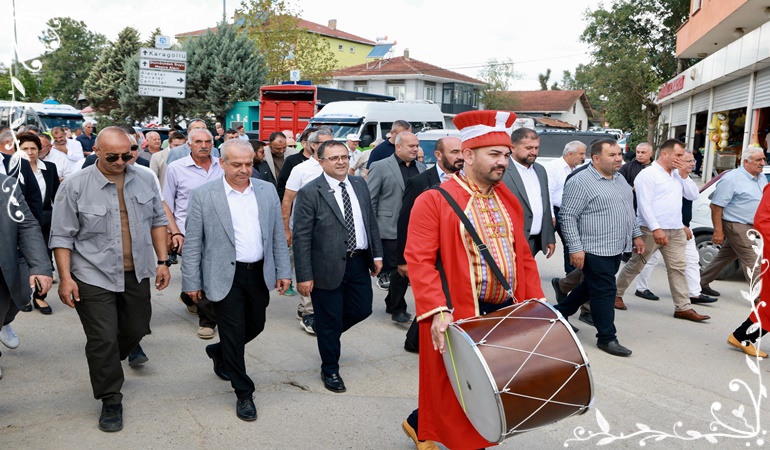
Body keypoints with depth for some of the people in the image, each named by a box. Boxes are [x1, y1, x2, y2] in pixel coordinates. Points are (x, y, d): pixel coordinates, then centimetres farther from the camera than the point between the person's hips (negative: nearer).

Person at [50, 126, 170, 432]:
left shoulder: (145, 180, 2)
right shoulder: (75, 186, -8)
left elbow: (157, 221, 9)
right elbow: (62, 236, -5)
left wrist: (162, 261, 6)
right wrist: (65, 278, -9)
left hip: (136, 275, 4)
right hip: (94, 278, -4)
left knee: (136, 330, 17)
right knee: (103, 340, 0)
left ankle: (110, 363, 48)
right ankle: (111, 401, 17)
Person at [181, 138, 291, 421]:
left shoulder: (267, 191, 3)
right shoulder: (203, 196, -7)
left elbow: (278, 235, 8)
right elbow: (193, 244, -4)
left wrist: (283, 271, 5)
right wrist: (192, 282, -4)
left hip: (259, 274, 5)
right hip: (225, 277, -4)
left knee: (255, 326, 17)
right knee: (234, 333, 0)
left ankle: (219, 353, 46)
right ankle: (244, 393, 17)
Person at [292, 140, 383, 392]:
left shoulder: (360, 185, 7)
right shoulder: (310, 193, -11)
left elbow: (371, 222, 14)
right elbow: (301, 238, -12)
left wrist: (377, 254, 11)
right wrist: (304, 276, -15)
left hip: (359, 262, 6)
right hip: (328, 267, -5)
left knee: (362, 310, 16)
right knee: (329, 320, 8)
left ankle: (329, 333, 46)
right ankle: (330, 370, 29)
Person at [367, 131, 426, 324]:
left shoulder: (421, 168, 12)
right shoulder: (380, 167, -3)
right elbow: (369, 199, -3)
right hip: (392, 228, -5)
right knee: (400, 268, -4)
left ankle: (391, 304, 28)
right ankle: (398, 309, 11)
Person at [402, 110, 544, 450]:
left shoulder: (509, 201, 11)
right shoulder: (434, 201, -10)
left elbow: (524, 257, 15)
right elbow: (419, 260, -16)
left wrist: (536, 304, 8)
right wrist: (438, 312, -24)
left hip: (506, 312, 7)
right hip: (458, 316, -7)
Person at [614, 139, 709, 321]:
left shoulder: (678, 174, 14)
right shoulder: (648, 174, -10)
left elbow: (693, 195, 11)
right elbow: (644, 204, -17)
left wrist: (684, 175, -2)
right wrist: (656, 229, -23)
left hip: (676, 231, 7)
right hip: (651, 230, -7)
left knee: (678, 268, 4)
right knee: (635, 265, 4)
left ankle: (683, 308, 7)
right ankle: (616, 294, 20)